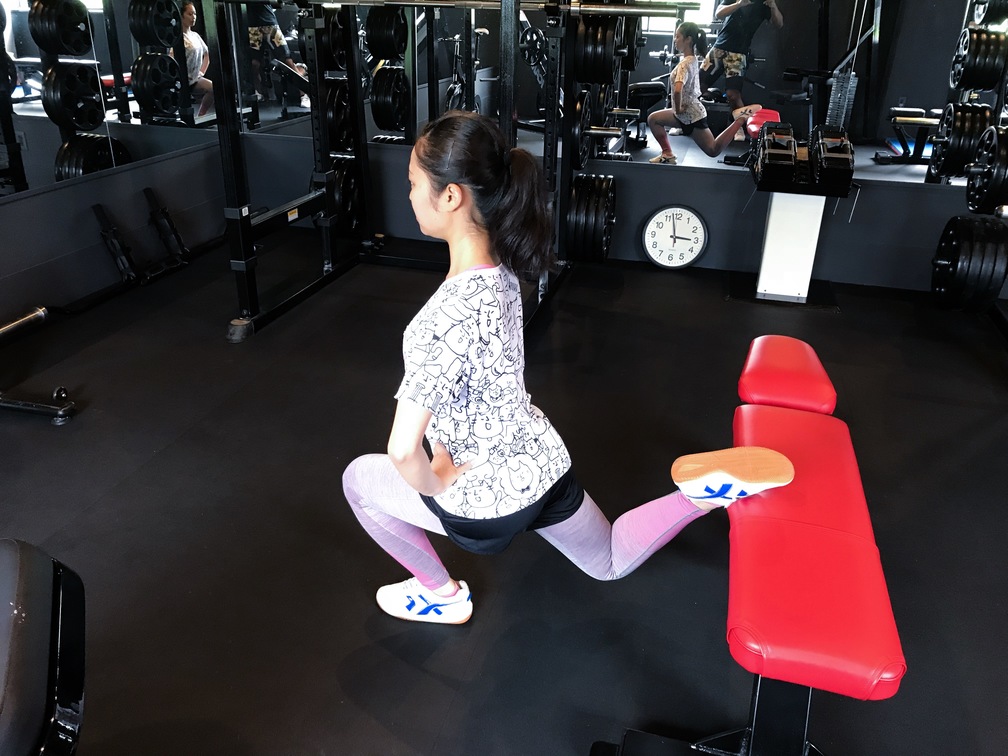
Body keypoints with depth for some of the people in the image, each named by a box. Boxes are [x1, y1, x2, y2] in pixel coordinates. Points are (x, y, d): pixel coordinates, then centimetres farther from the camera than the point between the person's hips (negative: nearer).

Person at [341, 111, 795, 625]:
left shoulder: (449, 313, -33)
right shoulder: (501, 269, -5)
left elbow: (403, 450, -33)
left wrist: (437, 486, -13)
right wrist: (449, 449, 5)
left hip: (494, 495, -7)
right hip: (542, 461, 8)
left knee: (359, 478, 16)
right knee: (610, 562, 32)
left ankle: (443, 595, 28)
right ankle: (709, 493, 10)